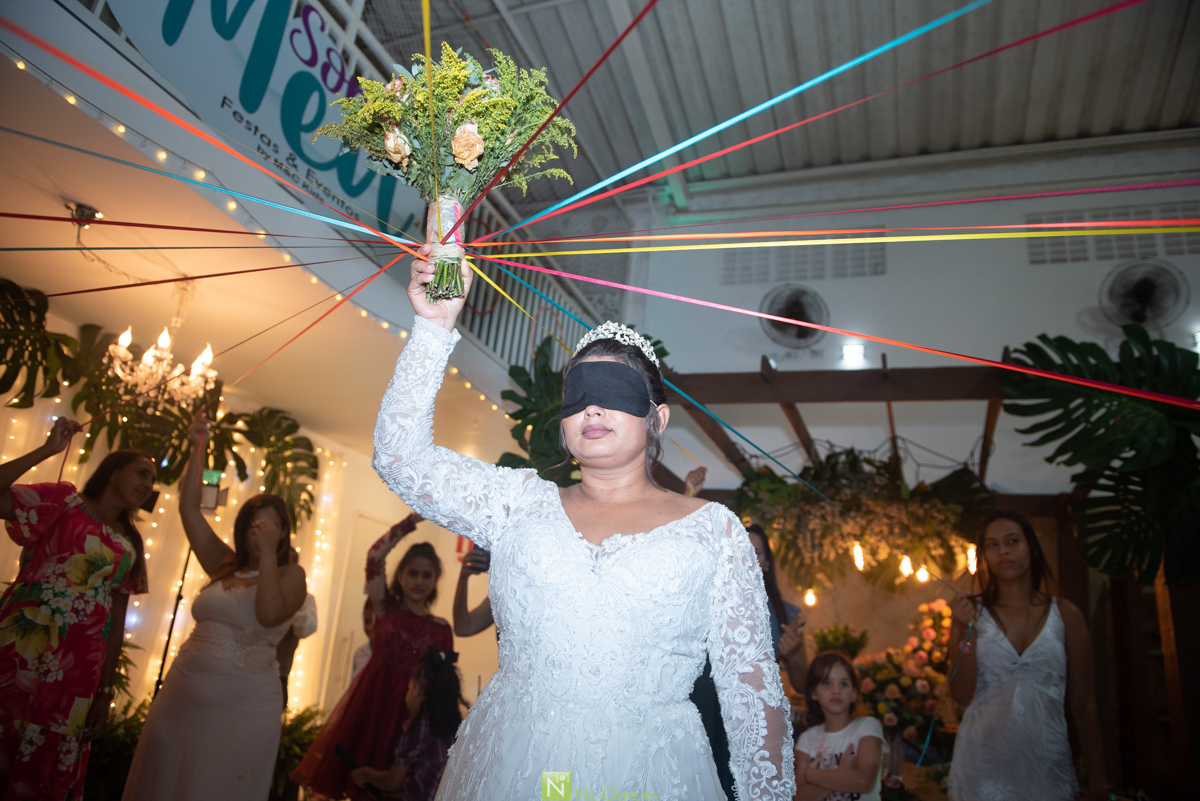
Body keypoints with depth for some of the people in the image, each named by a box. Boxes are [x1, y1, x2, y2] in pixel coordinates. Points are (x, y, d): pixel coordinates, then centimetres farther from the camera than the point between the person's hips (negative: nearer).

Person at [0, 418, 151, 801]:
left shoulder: (129, 547, 14)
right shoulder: (65, 500, 3)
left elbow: (116, 622, 12)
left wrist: (105, 691, 8)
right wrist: (48, 449, -15)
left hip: (77, 667, 4)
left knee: (47, 766, 9)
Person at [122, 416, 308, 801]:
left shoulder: (291, 574, -4)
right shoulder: (224, 565, 9)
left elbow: (269, 615, -23)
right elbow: (189, 508, 7)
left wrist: (269, 552, -19)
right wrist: (198, 448, 1)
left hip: (241, 704, -5)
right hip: (182, 692, 5)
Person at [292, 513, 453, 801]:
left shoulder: (440, 628, 3)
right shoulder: (386, 609, 2)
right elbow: (375, 556, -8)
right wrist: (412, 520, -10)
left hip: (410, 711, 0)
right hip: (370, 699, 0)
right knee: (357, 774, 3)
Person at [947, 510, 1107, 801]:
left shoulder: (1066, 615, 2)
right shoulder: (971, 611, 0)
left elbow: (1083, 703, 4)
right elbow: (962, 695, -4)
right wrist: (966, 633, -15)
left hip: (1047, 763, 1)